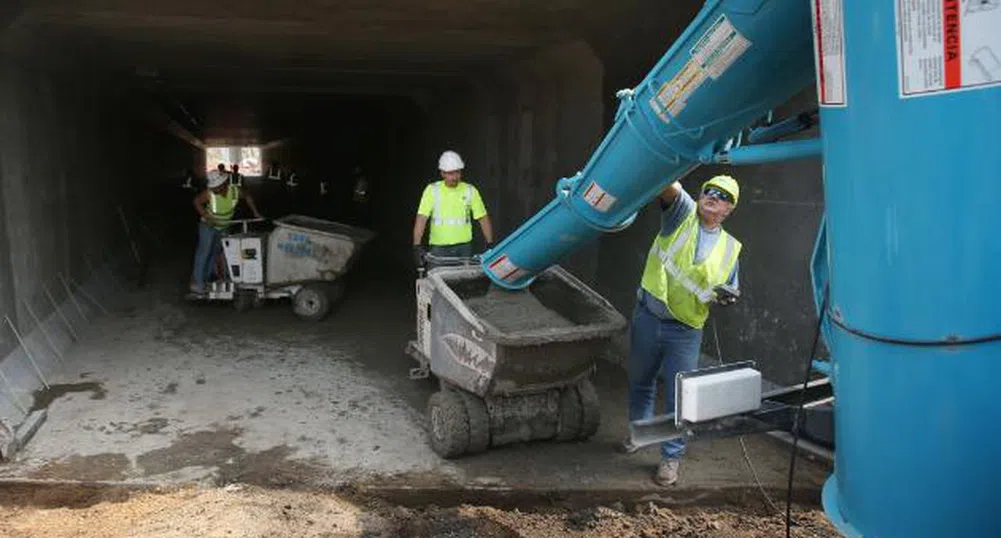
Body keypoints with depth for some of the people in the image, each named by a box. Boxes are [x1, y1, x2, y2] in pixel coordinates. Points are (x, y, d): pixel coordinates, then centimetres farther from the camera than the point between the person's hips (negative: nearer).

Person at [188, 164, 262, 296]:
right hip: (208, 226, -4)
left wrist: (255, 213, -3)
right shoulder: (209, 193, -28)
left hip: (223, 228, 4)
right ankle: (197, 283, -8)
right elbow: (197, 201, -13)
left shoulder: (235, 191, -20)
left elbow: (248, 196, -1)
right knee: (204, 252, -9)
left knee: (215, 253, 12)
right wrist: (207, 217, -22)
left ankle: (205, 279, 25)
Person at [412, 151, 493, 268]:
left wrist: (490, 244, -3)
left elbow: (483, 218, 5)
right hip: (439, 248, -1)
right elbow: (421, 219, -9)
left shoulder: (470, 191, 2)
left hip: (464, 248, 1)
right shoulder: (432, 190, -2)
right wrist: (417, 246, -20)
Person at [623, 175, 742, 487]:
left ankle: (672, 456, 18)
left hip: (685, 331, 0)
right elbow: (670, 188, -20)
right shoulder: (682, 215, 1)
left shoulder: (730, 248, 8)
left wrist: (725, 297, -7)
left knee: (678, 395, 1)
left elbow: (728, 291, 17)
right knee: (640, 382, 17)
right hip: (648, 318, 0)